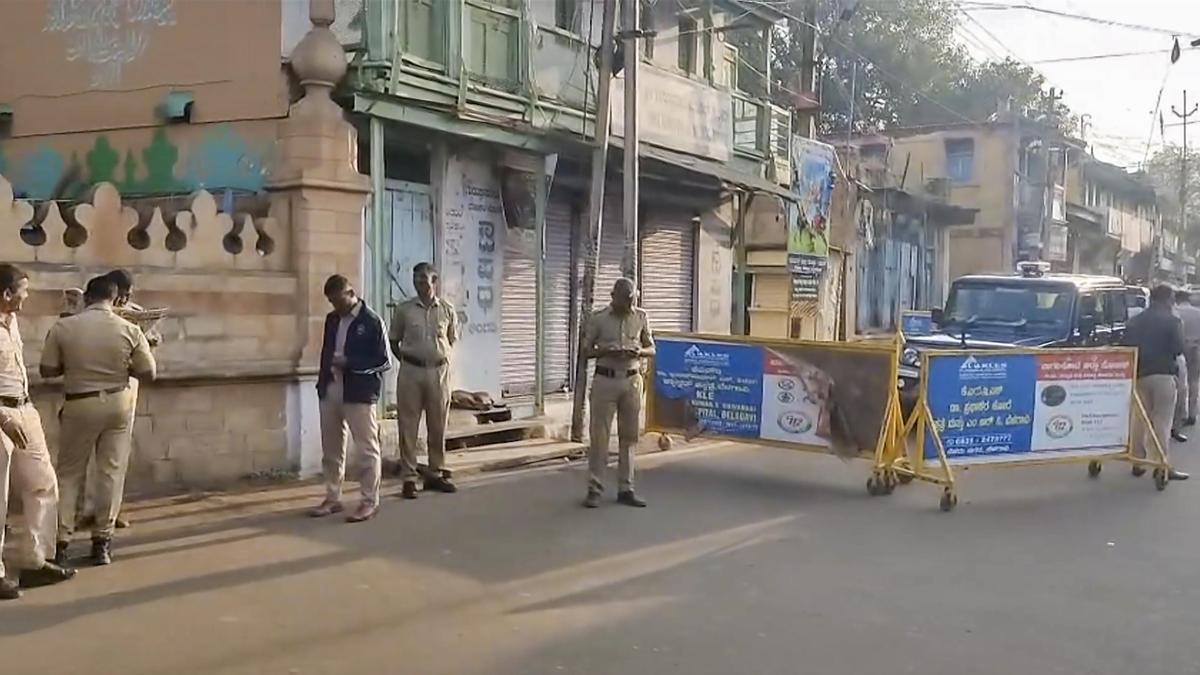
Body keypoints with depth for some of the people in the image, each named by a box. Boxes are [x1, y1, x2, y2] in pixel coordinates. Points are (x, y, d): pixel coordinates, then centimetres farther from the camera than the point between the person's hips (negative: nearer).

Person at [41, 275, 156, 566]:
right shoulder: (129, 330, -7)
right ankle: (102, 541, 10)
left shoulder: (63, 328, -7)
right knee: (111, 472, 7)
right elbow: (149, 374, -4)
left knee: (69, 473, 11)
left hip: (79, 405, 0)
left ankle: (61, 541, 9)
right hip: (118, 403, 0)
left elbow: (47, 370, -3)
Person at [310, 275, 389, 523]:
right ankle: (333, 498, 22)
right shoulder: (332, 319, 12)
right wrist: (322, 384, 9)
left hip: (359, 393, -7)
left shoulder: (372, 321, -8)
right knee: (331, 449, 12)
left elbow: (383, 361, -10)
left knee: (367, 449, 0)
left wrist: (349, 362, -19)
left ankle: (369, 502, 6)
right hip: (330, 391, 7)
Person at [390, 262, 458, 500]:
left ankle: (436, 474, 22)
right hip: (411, 371, -1)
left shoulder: (447, 310, 4)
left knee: (438, 425, 9)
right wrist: (406, 360, 3)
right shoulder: (403, 309, 0)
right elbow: (394, 341, 9)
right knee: (408, 426, 1)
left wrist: (442, 356, 7)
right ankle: (408, 478, 7)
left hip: (439, 371, 2)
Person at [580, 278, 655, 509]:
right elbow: (585, 351, 0)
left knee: (629, 436, 8)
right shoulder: (598, 319, -3)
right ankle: (594, 489, 6)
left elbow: (651, 349, 12)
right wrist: (606, 351, -19)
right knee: (599, 436, -1)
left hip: (632, 380, 3)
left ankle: (625, 489, 16)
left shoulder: (640, 317, 6)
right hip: (605, 380, -3)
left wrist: (639, 352, -10)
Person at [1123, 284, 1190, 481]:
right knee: (1162, 421, -2)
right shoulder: (1172, 321, -7)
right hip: (1163, 374, -5)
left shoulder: (1135, 321, 8)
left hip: (1140, 374, 5)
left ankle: (1138, 462, 15)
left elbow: (1127, 346, 4)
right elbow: (1178, 348, -9)